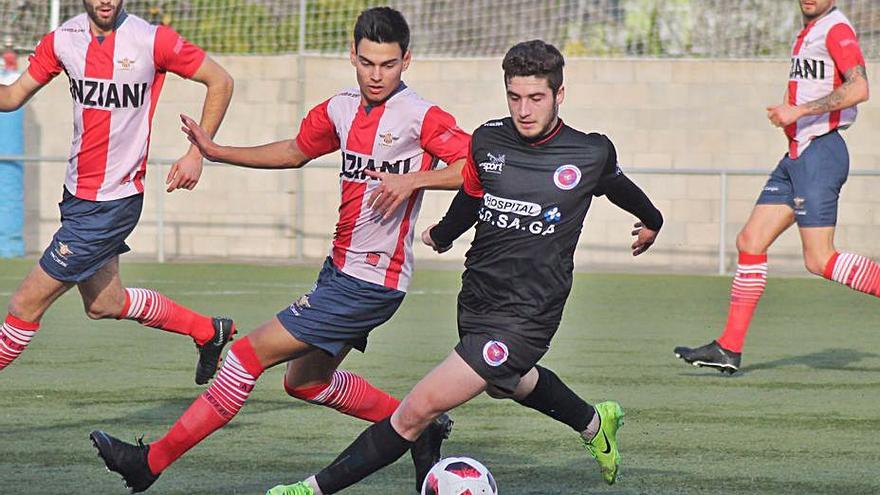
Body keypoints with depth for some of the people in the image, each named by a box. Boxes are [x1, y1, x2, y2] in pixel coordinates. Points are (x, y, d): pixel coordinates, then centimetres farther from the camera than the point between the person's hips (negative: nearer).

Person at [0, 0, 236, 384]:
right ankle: (207, 331, 38)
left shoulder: (152, 40, -15)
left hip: (113, 202, -7)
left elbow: (220, 81, -5)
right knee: (104, 303, 20)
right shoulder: (62, 40, 0)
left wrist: (197, 154, -9)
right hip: (77, 193, 7)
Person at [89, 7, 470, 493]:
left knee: (253, 352, -8)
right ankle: (421, 430, 33)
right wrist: (215, 151, 20)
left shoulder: (422, 118, -15)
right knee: (306, 380, 22)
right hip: (340, 269, 9)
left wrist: (414, 180, -31)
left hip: (371, 282, -9)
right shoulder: (341, 109, 8)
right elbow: (295, 151, 26)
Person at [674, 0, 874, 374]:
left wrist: (801, 110, -23)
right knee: (750, 241, 6)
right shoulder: (808, 33, 17)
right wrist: (788, 111, 13)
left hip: (820, 154, -9)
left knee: (819, 260, -11)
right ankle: (729, 349, 8)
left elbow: (859, 88, -25)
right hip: (796, 156, 9)